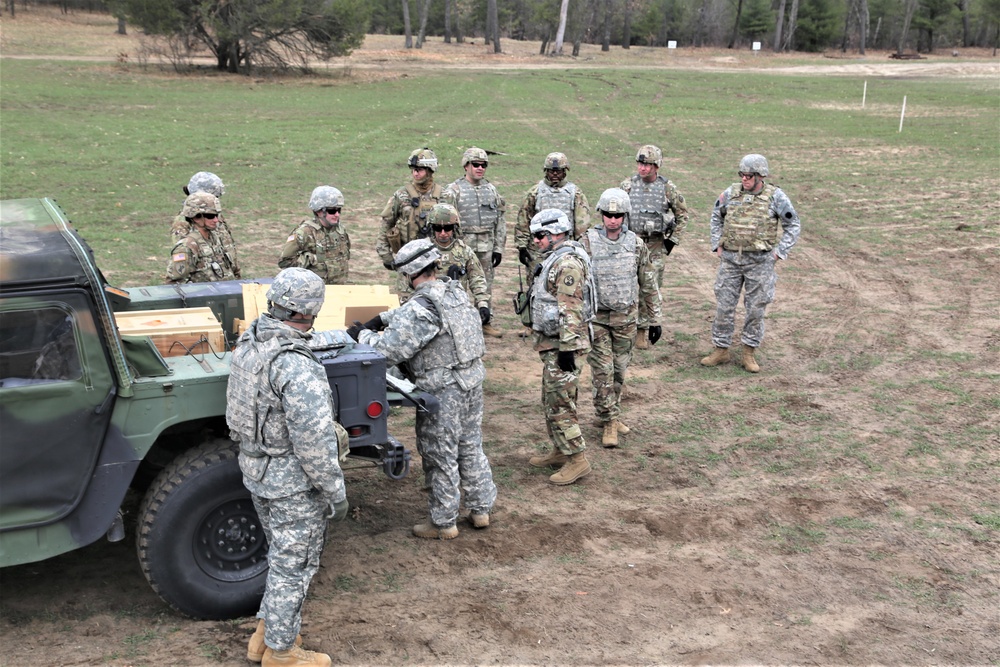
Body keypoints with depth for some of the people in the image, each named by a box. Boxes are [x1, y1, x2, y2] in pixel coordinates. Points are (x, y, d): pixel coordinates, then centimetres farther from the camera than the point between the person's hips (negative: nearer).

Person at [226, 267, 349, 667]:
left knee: (281, 556, 25)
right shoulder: (296, 366, -29)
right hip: (292, 482, -9)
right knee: (293, 564, 8)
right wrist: (336, 493, -16)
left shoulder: (248, 344, -2)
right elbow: (314, 442, -26)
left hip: (255, 468, 9)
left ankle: (266, 633, 38)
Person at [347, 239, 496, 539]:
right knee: (470, 446, 20)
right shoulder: (455, 290, 5)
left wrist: (363, 334, -7)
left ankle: (443, 522, 19)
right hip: (473, 379, 8)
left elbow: (390, 349, -23)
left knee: (440, 455, 6)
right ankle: (481, 509, 31)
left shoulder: (422, 307, -23)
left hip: (443, 390, -8)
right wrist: (381, 319, 13)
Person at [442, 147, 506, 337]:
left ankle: (484, 322, 23)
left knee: (486, 286, 12)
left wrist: (498, 248, 7)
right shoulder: (454, 191, -5)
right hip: (462, 248, -4)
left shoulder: (491, 190, 9)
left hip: (486, 249, 5)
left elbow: (500, 221, 12)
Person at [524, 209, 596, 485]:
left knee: (560, 403, -7)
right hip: (551, 343, 11)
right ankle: (560, 451, 27)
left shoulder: (568, 264, -19)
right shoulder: (555, 260, 16)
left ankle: (577, 460, -1)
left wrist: (568, 348, -25)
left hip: (562, 345, -11)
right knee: (551, 400, 17)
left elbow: (571, 310, -24)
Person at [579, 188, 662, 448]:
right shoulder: (587, 243, -9)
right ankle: (609, 421, 6)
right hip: (597, 317, -3)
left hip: (626, 317, 3)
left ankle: (611, 413, 29)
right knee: (603, 371, -4)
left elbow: (649, 284, 6)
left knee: (619, 370, 12)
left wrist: (654, 320, 6)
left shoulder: (636, 244, -1)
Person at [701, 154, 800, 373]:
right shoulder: (731, 193, 2)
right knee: (724, 306, 5)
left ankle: (749, 353, 16)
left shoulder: (776, 196, -6)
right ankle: (720, 350, 16)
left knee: (756, 308, 4)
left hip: (760, 262, -2)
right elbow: (716, 217, 18)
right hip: (730, 259, 2)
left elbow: (793, 226, 1)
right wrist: (717, 245, 10)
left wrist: (778, 252, -5)